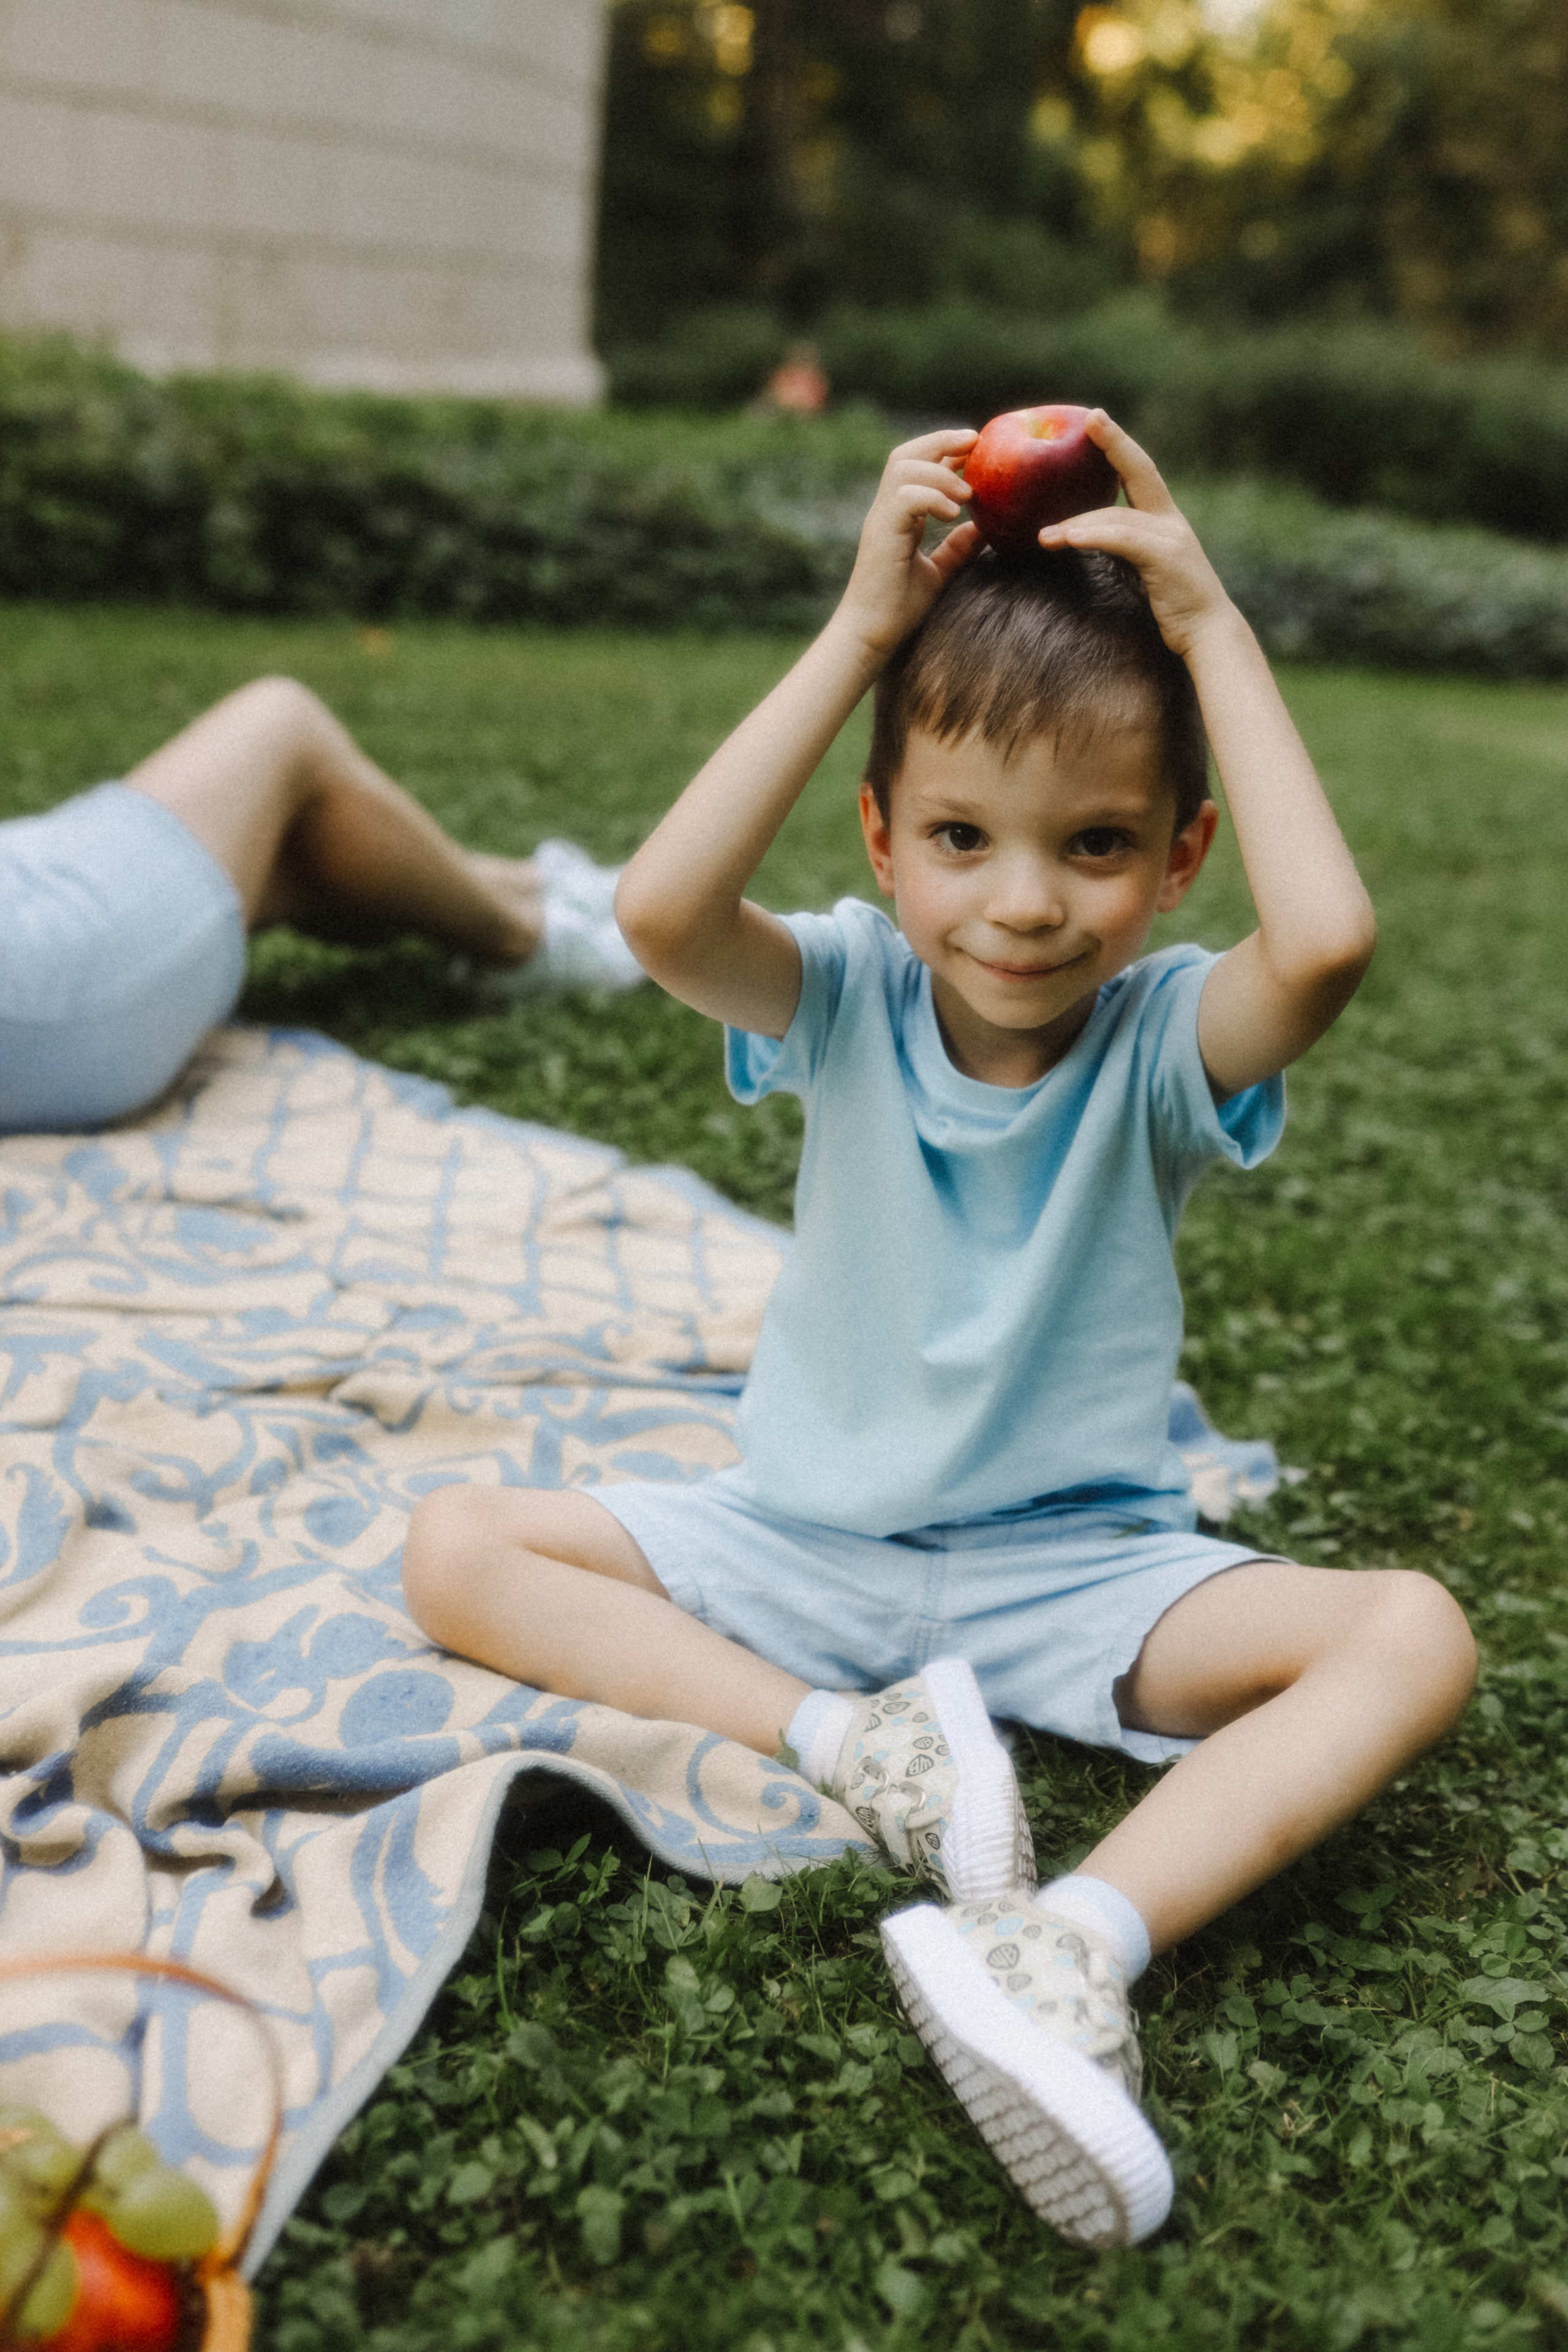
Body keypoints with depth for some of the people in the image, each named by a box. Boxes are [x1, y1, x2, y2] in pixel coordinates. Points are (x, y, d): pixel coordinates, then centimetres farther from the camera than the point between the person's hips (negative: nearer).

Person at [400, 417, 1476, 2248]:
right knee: (456, 1551, -15)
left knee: (1412, 1636, -24)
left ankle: (1078, 1941, -40)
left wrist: (1211, 632, -26)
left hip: (1077, 1565, -1)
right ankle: (845, 1741, -26)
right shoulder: (849, 997, -9)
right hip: (800, 1543, 2)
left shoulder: (1162, 1039, -12)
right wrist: (863, 630, -28)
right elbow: (659, 910, -31)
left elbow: (1325, 940, -36)